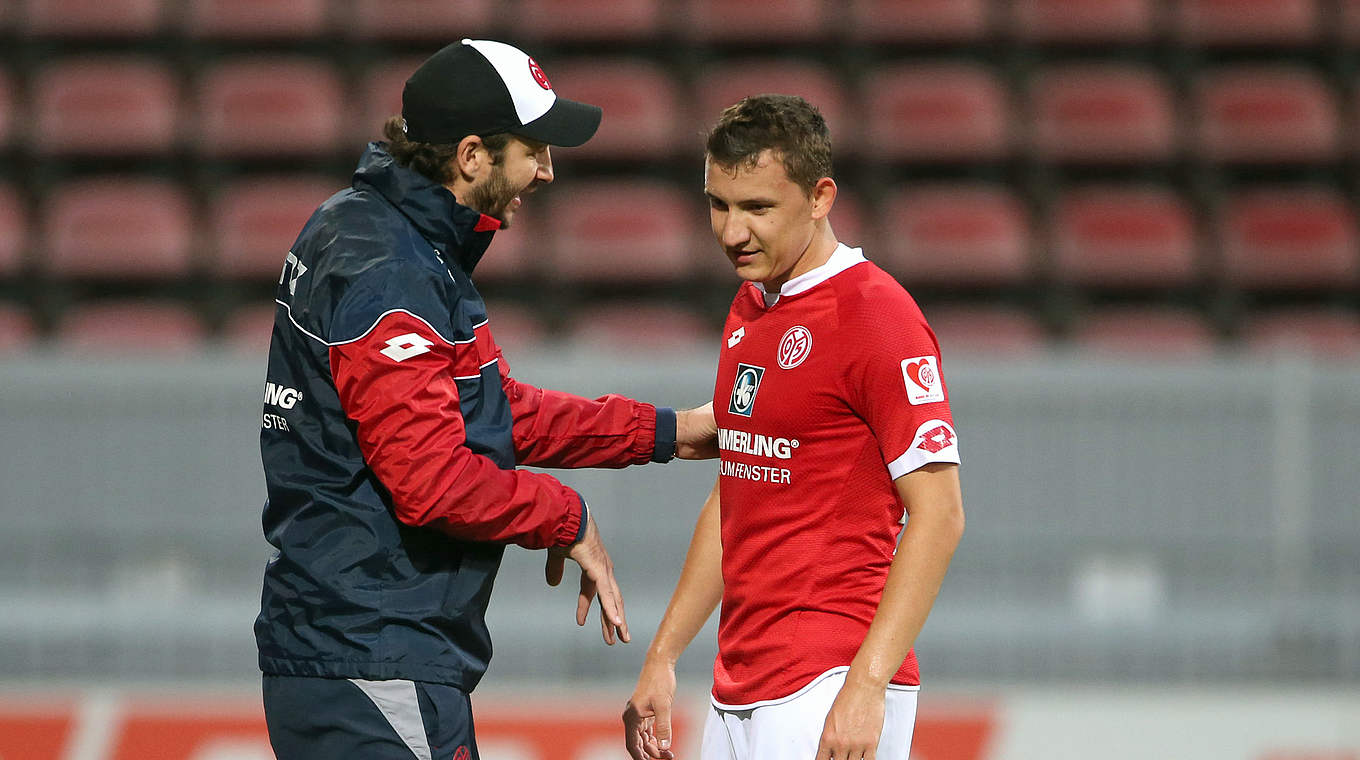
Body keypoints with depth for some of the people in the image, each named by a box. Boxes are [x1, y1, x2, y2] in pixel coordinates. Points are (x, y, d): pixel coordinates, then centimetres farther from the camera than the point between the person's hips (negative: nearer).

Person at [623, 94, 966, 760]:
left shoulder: (877, 316, -11)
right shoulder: (749, 308, 16)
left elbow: (937, 513, -16)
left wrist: (867, 685, -22)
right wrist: (662, 657, 20)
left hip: (829, 689, -8)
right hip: (737, 693, 8)